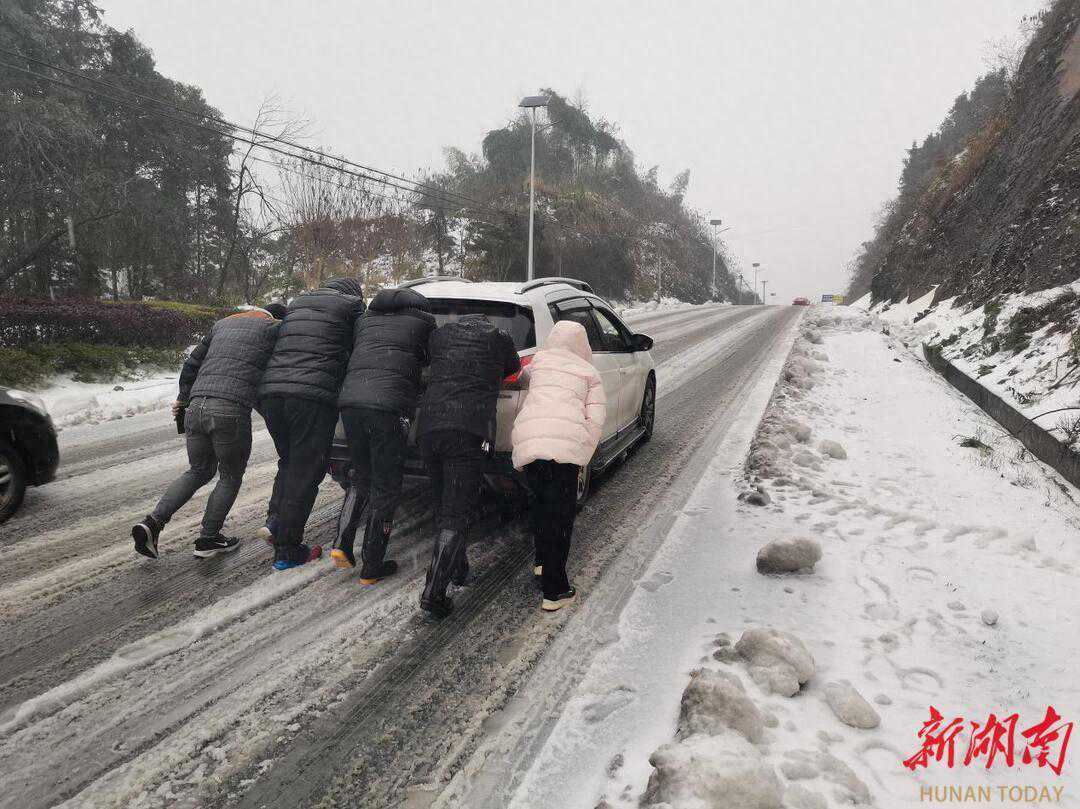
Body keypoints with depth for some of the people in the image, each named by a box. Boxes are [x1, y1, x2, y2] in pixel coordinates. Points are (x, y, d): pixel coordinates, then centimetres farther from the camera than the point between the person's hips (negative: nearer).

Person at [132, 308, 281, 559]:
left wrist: (183, 398, 35)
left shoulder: (222, 324, 23)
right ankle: (208, 540, 17)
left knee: (198, 471, 22)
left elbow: (192, 364, 26)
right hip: (231, 411, -6)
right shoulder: (273, 327, 7)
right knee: (230, 476, 13)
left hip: (196, 407, 6)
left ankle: (153, 522, 9)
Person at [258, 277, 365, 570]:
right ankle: (287, 551, 7)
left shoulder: (296, 302, 26)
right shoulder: (351, 304, 8)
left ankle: (275, 521, 9)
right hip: (314, 395, -6)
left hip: (270, 390, 6)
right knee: (305, 473, 2)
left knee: (289, 461, 24)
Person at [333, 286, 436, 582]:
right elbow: (430, 361, 17)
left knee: (362, 477, 23)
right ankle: (372, 566, 11)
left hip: (350, 402, 5)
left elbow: (351, 354, 26)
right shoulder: (422, 322, 11)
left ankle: (343, 545, 12)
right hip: (390, 406, -5)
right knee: (385, 488, 6)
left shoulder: (365, 319, 24)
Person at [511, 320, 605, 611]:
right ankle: (555, 591, 6)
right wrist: (583, 457, 14)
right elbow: (596, 419, 11)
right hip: (566, 444, -2)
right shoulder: (589, 373, 20)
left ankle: (543, 564, 35)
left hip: (528, 440, 2)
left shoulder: (538, 361, 23)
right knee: (560, 515, 4)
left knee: (540, 505, 23)